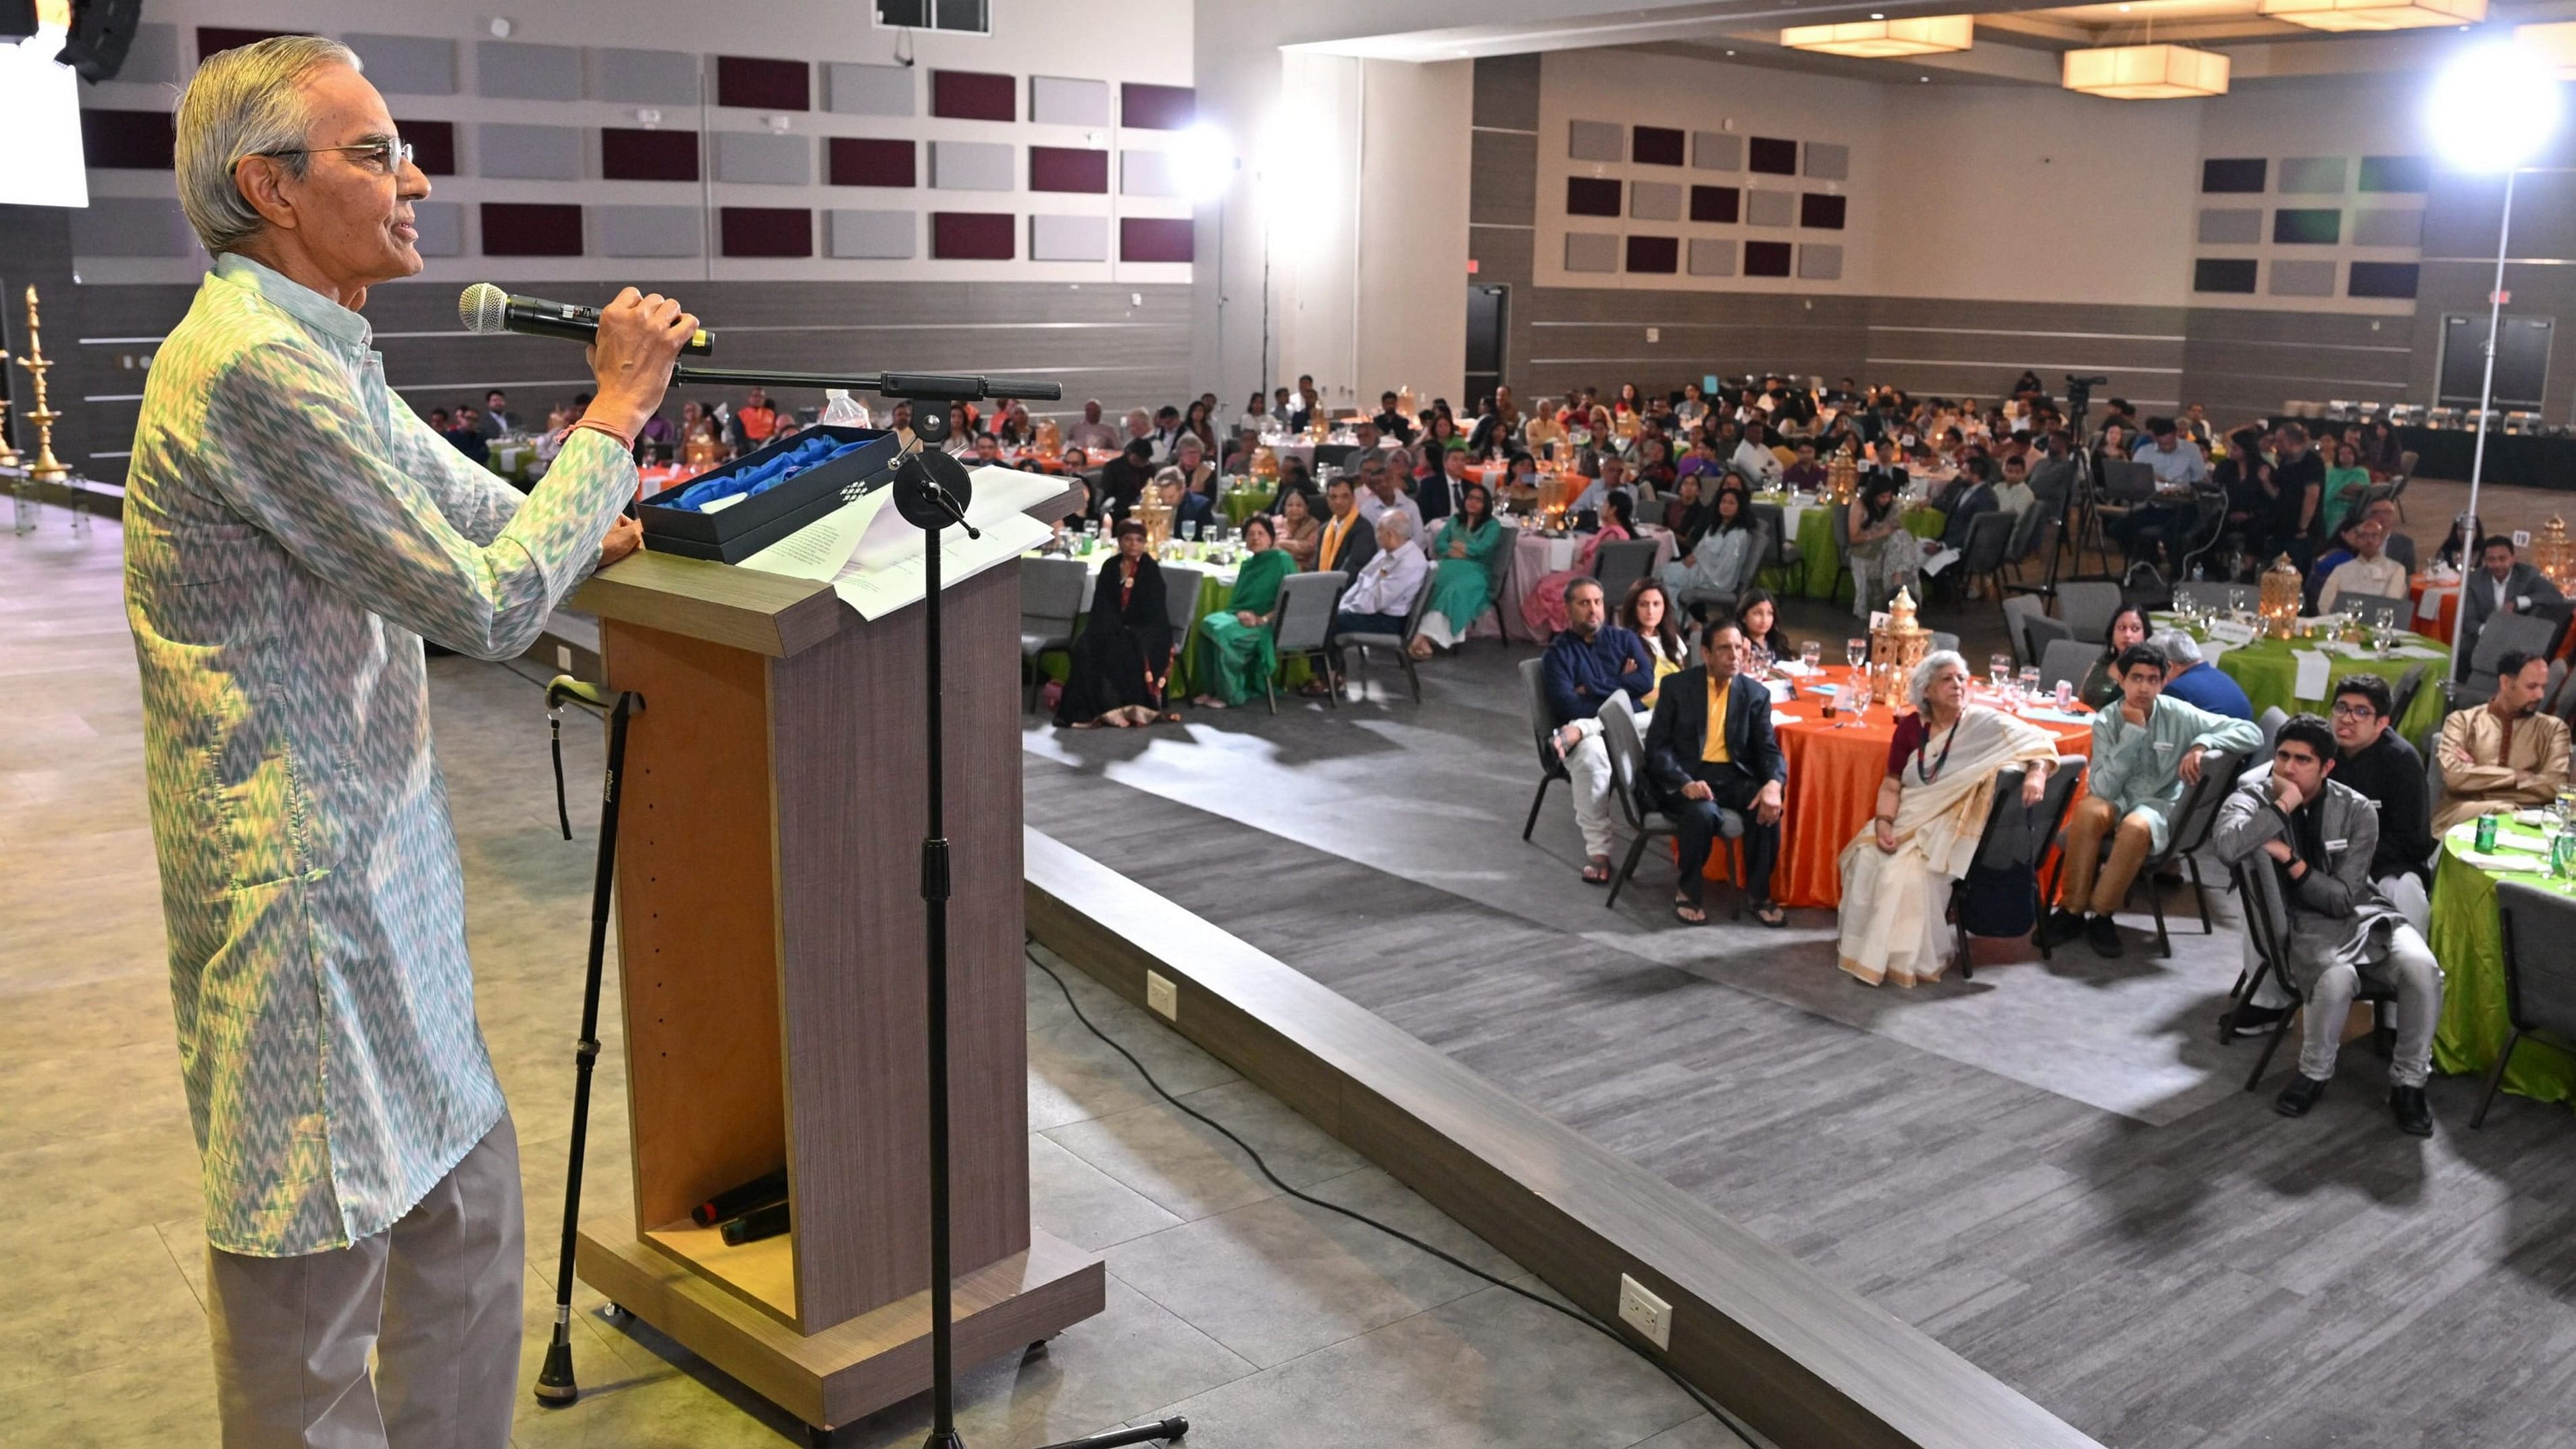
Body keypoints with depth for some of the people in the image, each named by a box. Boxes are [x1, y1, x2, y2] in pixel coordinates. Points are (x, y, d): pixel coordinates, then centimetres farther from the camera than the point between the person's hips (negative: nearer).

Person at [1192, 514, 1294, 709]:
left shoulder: (1283, 560, -3)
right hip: (1243, 617, 7)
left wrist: (1264, 619, -18)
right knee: (1208, 624, -21)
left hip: (1268, 625, -7)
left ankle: (1230, 695, -17)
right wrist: (1240, 613, -5)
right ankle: (1213, 689, -16)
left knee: (1224, 632, -30)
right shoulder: (1248, 564, 19)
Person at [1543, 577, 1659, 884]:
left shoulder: (1624, 639, 18)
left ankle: (1578, 732, -37)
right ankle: (1598, 851, -34)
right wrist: (1618, 688, -6)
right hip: (1589, 737, -3)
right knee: (1591, 755, -39)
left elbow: (1646, 681, 0)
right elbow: (1564, 705, -7)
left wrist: (1592, 689, -3)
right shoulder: (1557, 653, 9)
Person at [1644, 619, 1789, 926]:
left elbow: (1769, 748, 1)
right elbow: (1657, 746, -7)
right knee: (1703, 813, -35)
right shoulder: (1678, 686, -3)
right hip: (1686, 776, -3)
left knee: (1768, 808, -26)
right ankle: (1688, 892, -11)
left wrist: (1773, 784, -22)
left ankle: (1759, 893, -6)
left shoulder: (1756, 693, 6)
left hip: (1732, 777, 3)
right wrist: (1684, 783, -25)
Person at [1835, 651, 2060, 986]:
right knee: (1867, 856, -21)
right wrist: (1883, 823, -14)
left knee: (1909, 870, -29)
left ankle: (1908, 958, -13)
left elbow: (2039, 740, -12)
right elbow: (1891, 784, 2)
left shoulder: (1984, 724, -6)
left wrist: (2037, 771, -33)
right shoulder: (1911, 727, 4)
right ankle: (1867, 949, -7)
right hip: (1909, 820, 4)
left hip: (1952, 829, -4)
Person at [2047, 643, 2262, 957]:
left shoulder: (2179, 716, -6)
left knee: (2136, 827, -37)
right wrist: (2133, 731, -19)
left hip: (2159, 806, -1)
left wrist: (2202, 743, -26)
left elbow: (2252, 733, -10)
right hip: (2116, 802, 1)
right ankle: (2072, 910, -22)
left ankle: (2100, 914, -19)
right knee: (2087, 811, -34)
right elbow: (2103, 789, -17)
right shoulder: (2106, 721, -4)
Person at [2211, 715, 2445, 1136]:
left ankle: (2408, 1082, -7)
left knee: (2422, 968, -28)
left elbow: (2344, 898, -6)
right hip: (2305, 926, -2)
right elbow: (2226, 845, -29)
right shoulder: (2253, 797, -4)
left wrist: (2289, 859, -17)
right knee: (2337, 977, -36)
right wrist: (2282, 807, -21)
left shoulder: (2357, 811, -1)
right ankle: (2315, 1073, -7)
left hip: (2364, 914, 3)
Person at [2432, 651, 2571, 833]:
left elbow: (2555, 787, -1)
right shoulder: (2463, 720, 12)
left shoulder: (2553, 728, 15)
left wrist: (2477, 773, -4)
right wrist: (2517, 776, -4)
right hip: (2461, 816, -2)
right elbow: (2454, 776, -6)